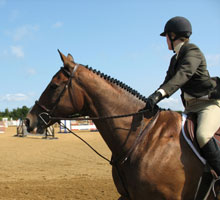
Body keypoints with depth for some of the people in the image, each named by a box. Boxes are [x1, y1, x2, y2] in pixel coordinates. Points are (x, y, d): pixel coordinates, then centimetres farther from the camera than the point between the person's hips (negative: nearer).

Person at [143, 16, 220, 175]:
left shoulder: (193, 52, -12)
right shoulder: (175, 59, 16)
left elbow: (183, 75, -29)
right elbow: (168, 82, 11)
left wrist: (159, 94, -43)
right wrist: (152, 100, -6)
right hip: (191, 107, 9)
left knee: (203, 135, -33)